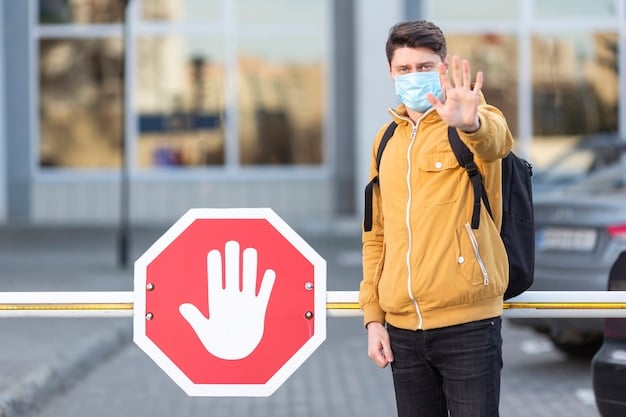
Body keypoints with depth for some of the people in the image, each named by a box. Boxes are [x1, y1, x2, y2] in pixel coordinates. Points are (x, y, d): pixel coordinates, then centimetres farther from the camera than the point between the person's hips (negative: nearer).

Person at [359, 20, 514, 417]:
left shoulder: (475, 124, -4)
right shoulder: (386, 141, 12)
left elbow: (496, 139, -29)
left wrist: (470, 124, -53)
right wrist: (373, 317, 10)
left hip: (467, 324, -5)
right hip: (402, 328, 5)